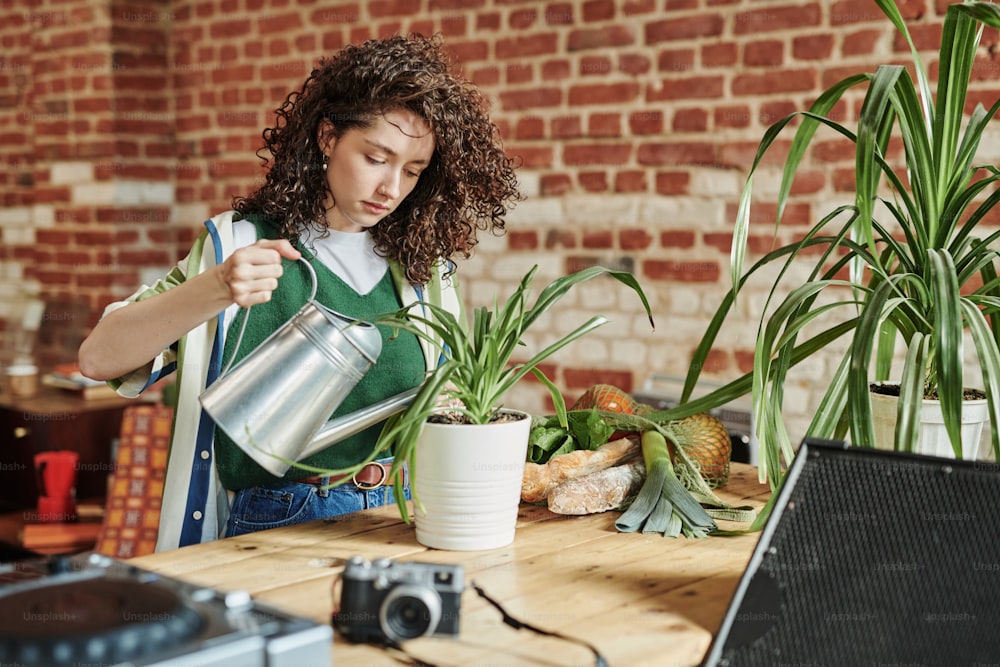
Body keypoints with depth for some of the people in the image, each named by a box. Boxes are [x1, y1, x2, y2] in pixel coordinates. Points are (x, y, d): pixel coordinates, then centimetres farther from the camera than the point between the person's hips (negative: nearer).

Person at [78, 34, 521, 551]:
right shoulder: (239, 246, 0)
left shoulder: (424, 270, 10)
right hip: (271, 527, -3)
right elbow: (98, 358, -8)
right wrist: (216, 290, -21)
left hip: (394, 523, 4)